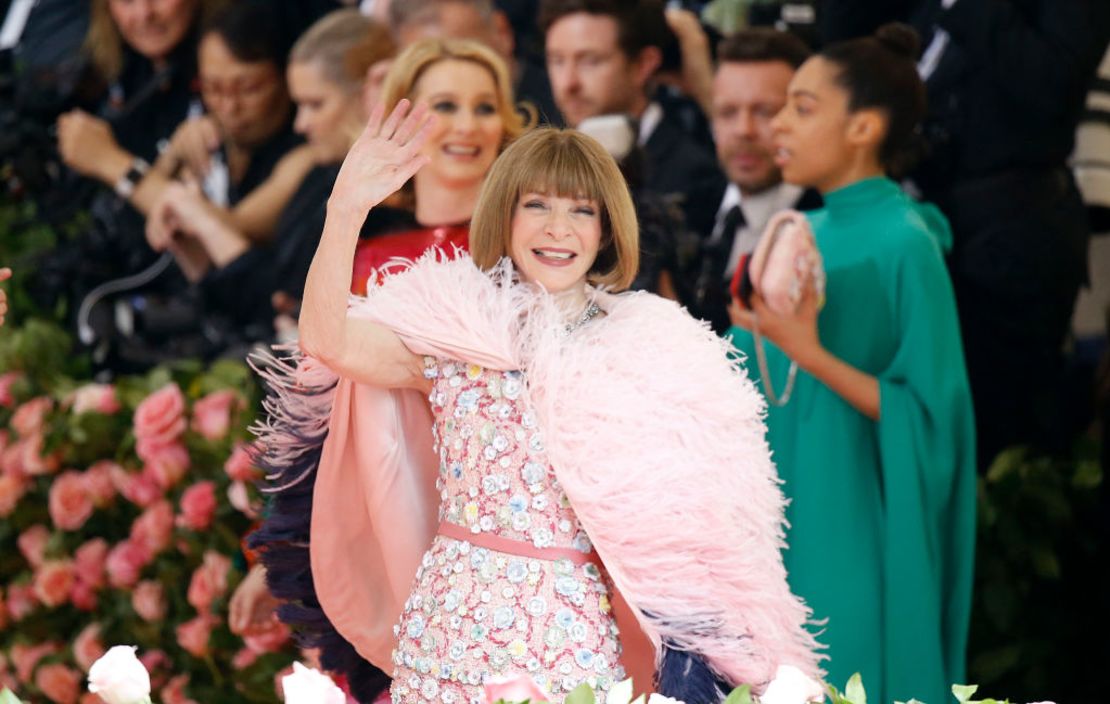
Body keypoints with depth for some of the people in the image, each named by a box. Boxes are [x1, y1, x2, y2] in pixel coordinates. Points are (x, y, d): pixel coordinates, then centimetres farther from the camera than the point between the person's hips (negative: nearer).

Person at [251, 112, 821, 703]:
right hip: (455, 630, 0)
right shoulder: (452, 332, 2)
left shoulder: (648, 349, 5)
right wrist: (346, 208, -22)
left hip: (583, 648, 1)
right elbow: (329, 341, -15)